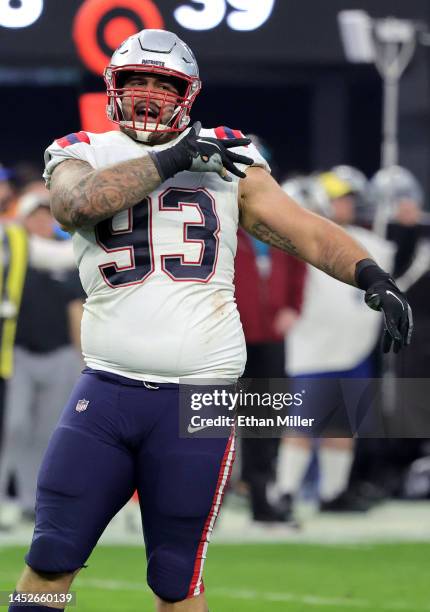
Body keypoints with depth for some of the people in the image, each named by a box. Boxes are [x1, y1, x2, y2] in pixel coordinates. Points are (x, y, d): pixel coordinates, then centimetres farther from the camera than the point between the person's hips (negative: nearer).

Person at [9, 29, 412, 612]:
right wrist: (175, 159, -15)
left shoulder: (228, 161, 9)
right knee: (50, 560, -1)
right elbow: (79, 202, -17)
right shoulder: (83, 155, 7)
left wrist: (372, 276, -13)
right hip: (107, 391, 0)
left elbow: (305, 231, 4)